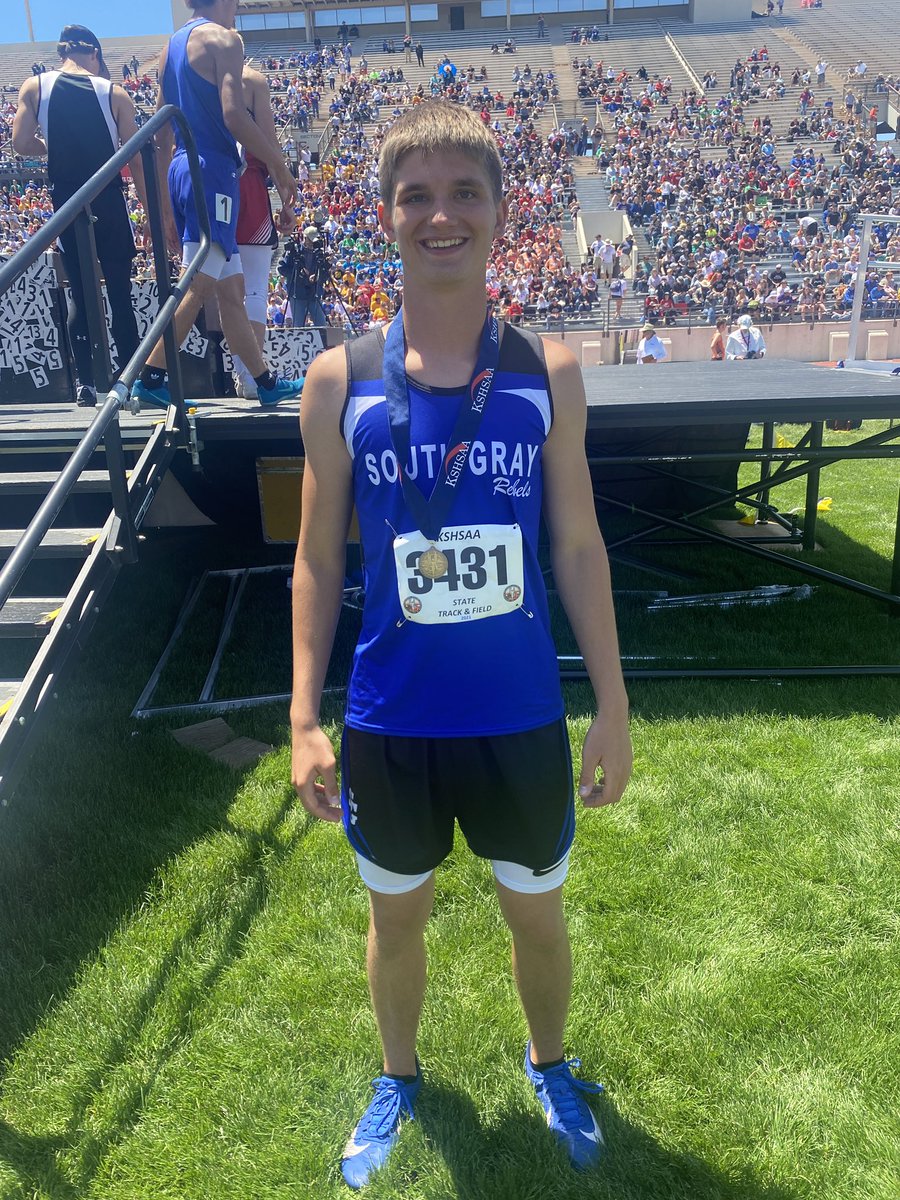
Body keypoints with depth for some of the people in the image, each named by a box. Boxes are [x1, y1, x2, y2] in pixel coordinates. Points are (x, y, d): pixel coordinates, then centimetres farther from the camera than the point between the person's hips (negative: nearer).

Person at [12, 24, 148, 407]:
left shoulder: (34, 86, 4)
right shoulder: (115, 93, 1)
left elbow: (21, 143, -1)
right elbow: (137, 160, -2)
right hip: (109, 204, -1)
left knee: (80, 293, 7)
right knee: (120, 292, 6)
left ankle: (85, 383, 2)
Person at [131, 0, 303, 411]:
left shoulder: (172, 45, 22)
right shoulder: (223, 38, -3)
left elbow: (162, 136, 21)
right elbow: (233, 115, -18)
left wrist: (166, 207, 23)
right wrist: (279, 166, -9)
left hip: (182, 170, 9)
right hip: (212, 171, -9)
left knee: (230, 287, 10)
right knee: (199, 287, -10)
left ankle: (266, 383, 16)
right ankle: (150, 380, -11)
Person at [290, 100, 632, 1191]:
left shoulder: (547, 373, -5)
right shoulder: (339, 381, -7)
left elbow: (578, 547, 0)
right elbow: (317, 559, -1)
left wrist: (614, 708, 0)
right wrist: (303, 719, -5)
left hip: (521, 718, 1)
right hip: (390, 723, 0)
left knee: (537, 909, 21)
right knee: (396, 915, 21)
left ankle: (548, 1064, 52)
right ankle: (397, 1077, 51)